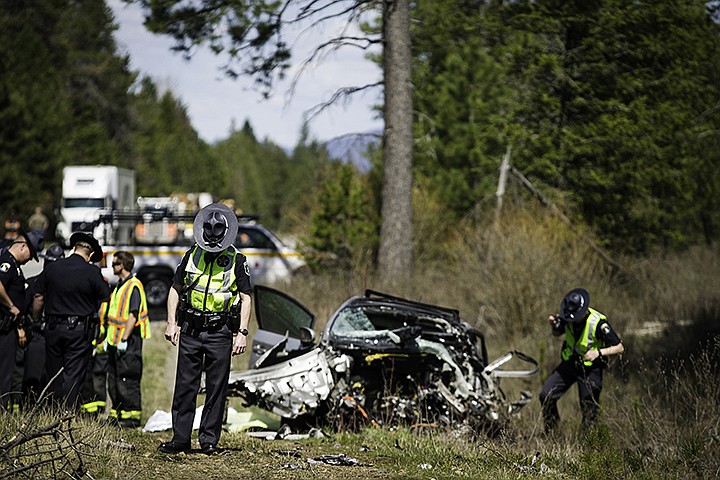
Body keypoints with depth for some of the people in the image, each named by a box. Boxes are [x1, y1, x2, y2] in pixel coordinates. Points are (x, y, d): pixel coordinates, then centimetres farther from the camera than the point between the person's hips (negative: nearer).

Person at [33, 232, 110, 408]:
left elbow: (38, 298, 7)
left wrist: (35, 321, 19)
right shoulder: (92, 272, -8)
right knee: (73, 375, -2)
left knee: (53, 374, 12)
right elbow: (105, 300, -4)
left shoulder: (51, 268, 2)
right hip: (80, 329, -3)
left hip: (54, 327, 3)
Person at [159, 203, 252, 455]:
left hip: (220, 332, -2)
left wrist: (242, 333, -7)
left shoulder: (237, 260, 0)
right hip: (190, 330, 2)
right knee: (185, 386, 2)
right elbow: (175, 289, 12)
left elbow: (246, 297, 1)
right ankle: (180, 439, 6)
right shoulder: (192, 255, 6)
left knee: (217, 388, 1)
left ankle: (209, 439, 9)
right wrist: (171, 323, 3)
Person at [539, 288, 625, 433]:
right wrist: (554, 325, -9)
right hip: (569, 364, 4)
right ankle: (550, 434, 12)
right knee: (546, 396, -5)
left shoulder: (598, 323, -24)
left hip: (590, 369, -4)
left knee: (589, 409, -2)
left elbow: (619, 348, -19)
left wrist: (598, 353, -33)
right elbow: (557, 334, 14)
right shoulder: (568, 317, -8)